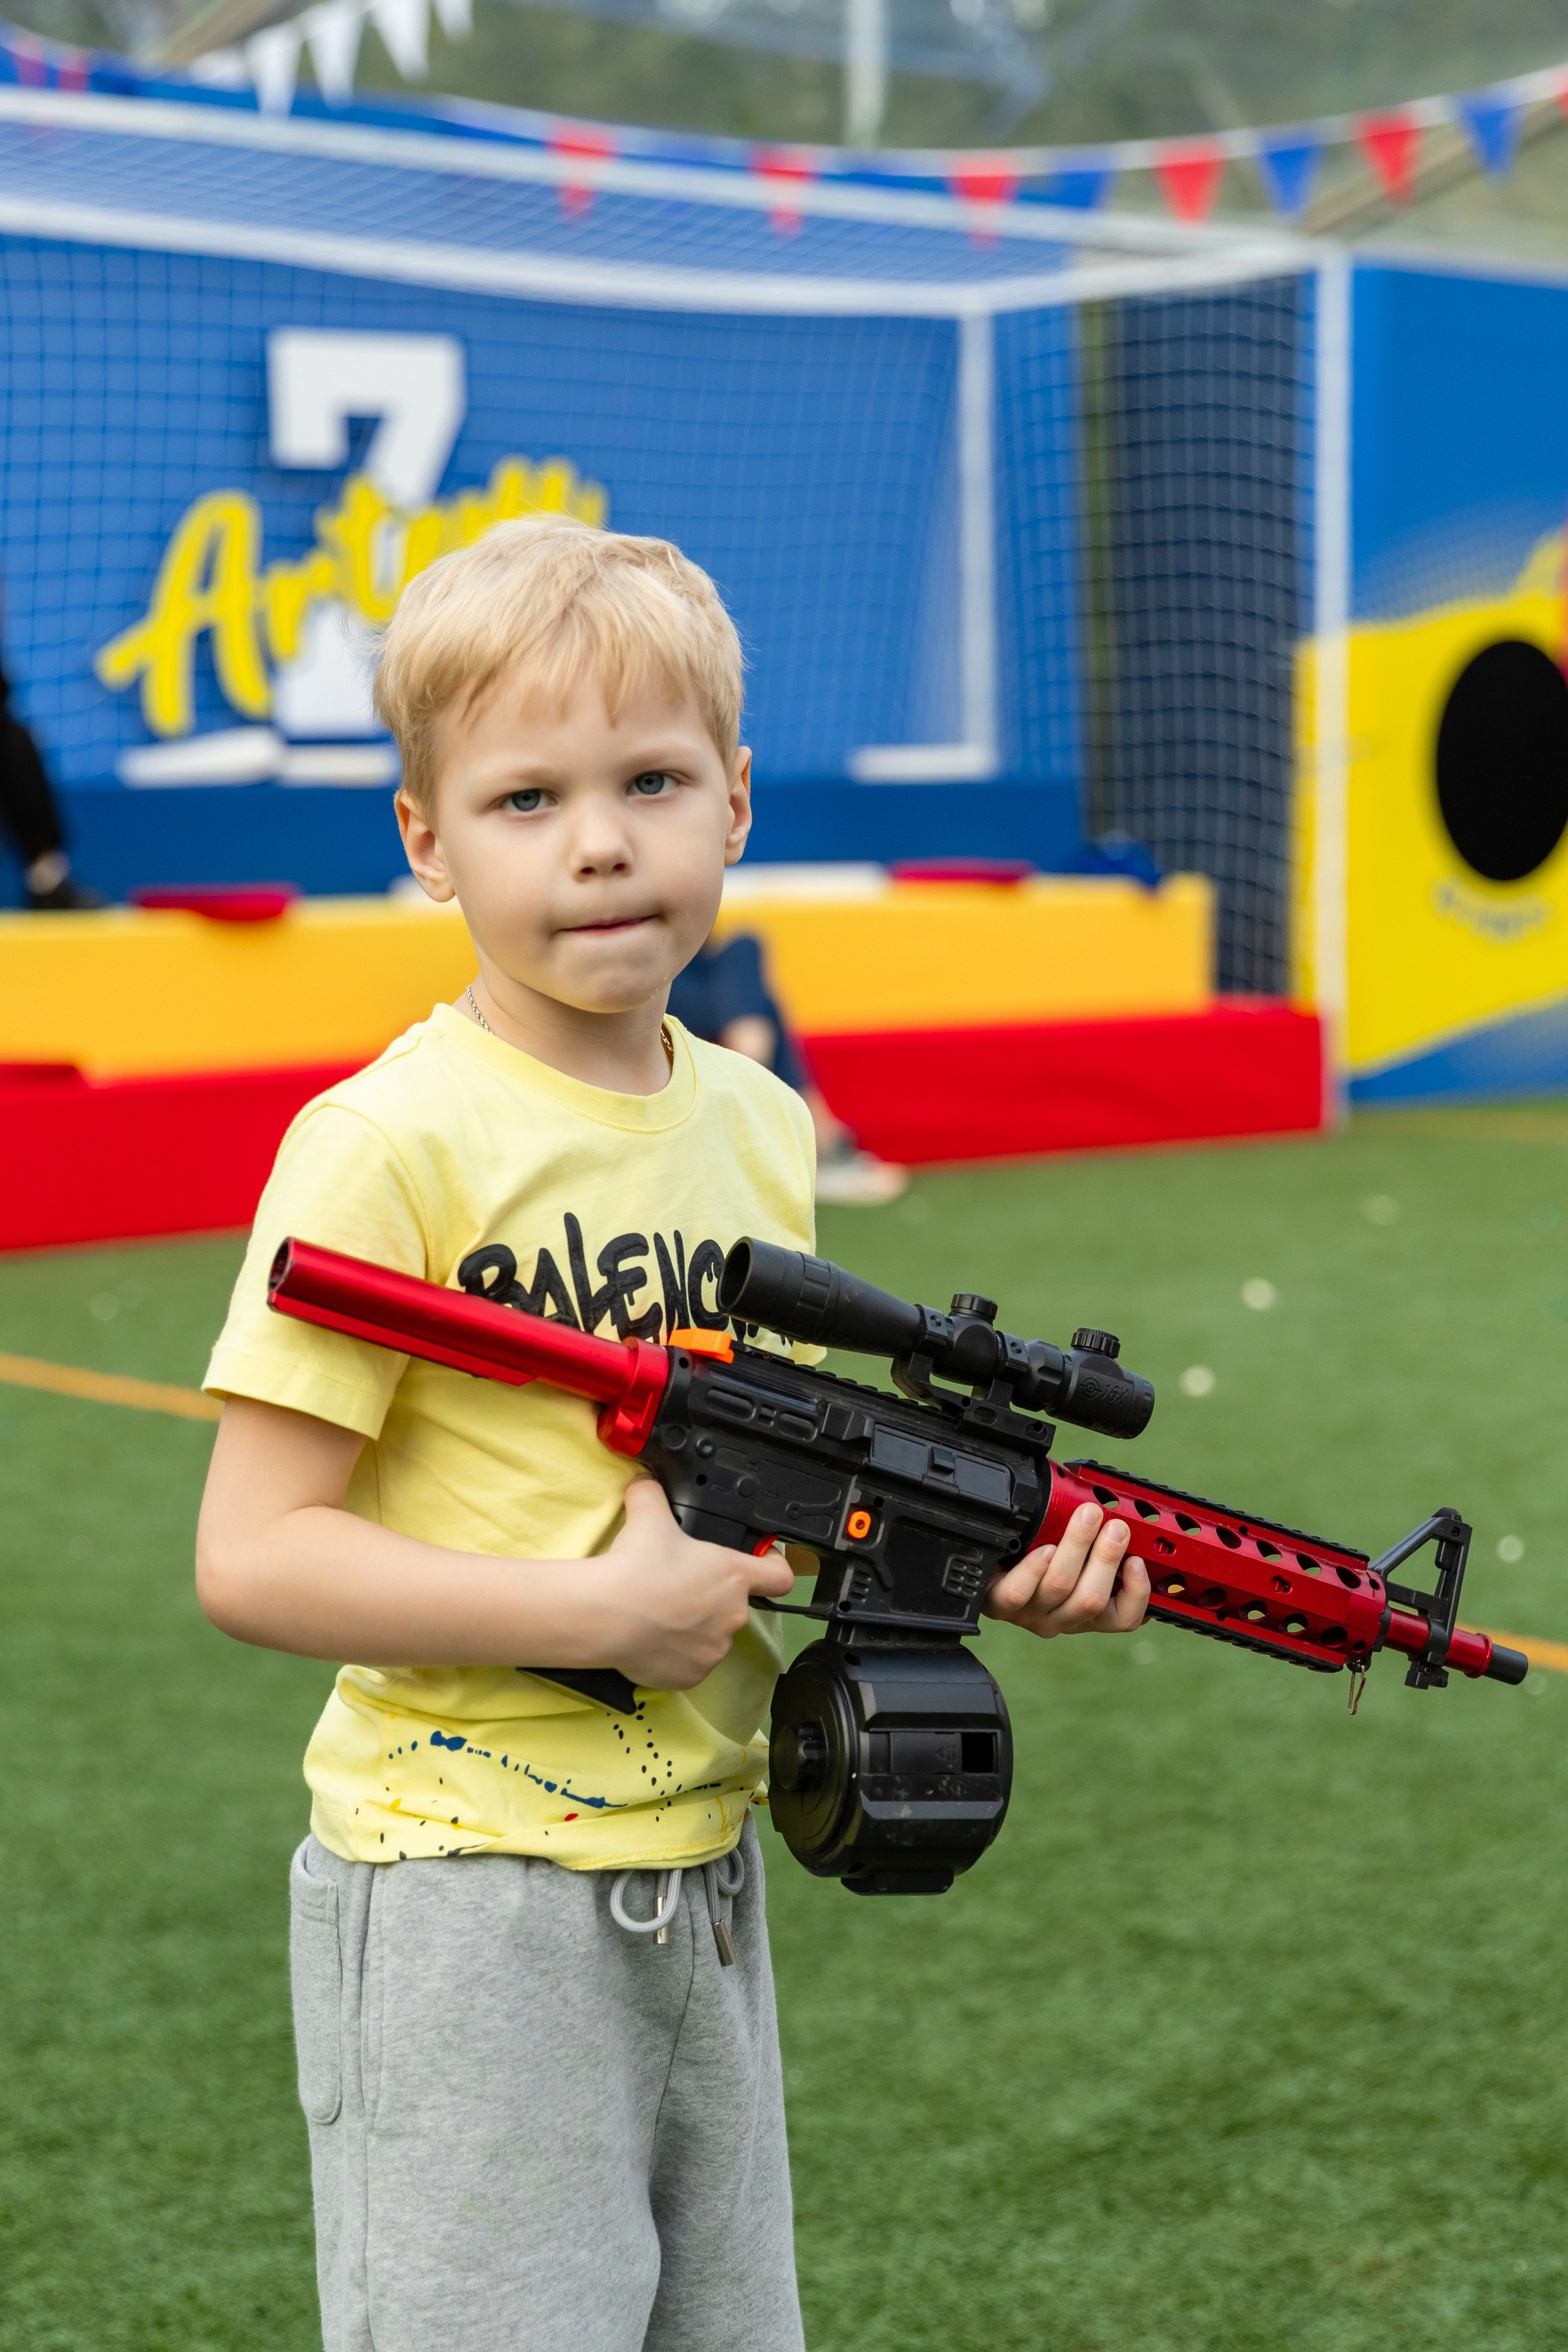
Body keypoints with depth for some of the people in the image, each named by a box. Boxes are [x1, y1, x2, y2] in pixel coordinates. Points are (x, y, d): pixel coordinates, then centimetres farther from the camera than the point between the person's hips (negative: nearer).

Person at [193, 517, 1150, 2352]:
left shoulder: (761, 1126, 6)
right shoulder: (392, 1141, -16)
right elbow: (249, 1556, -18)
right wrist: (601, 1611, -22)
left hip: (704, 1872, 7)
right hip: (467, 1894, -7)